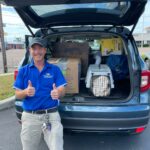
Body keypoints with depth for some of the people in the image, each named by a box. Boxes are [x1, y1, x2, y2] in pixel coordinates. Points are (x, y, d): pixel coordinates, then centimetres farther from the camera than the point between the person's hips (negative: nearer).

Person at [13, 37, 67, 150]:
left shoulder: (54, 69, 1)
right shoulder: (23, 71, 4)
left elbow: (62, 91, -4)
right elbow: (17, 94, 3)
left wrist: (58, 93, -29)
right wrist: (26, 92, -20)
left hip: (51, 115, -1)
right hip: (30, 117, 2)